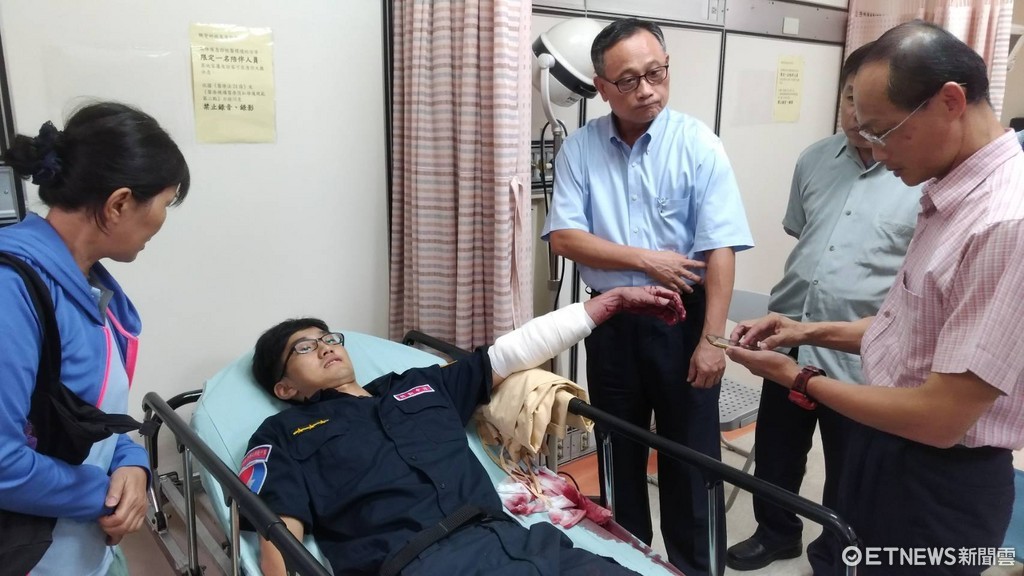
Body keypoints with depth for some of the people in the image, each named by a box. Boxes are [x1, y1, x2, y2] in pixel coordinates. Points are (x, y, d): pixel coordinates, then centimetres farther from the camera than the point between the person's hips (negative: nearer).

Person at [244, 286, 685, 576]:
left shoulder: (420, 385, 26)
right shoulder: (284, 436, 15)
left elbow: (516, 350, 28)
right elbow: (280, 538, 1)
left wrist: (615, 299, 30)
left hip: (507, 536, 6)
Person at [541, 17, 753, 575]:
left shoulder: (698, 144, -9)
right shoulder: (579, 148, -2)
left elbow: (719, 250, -14)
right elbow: (564, 236, -8)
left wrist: (712, 338, -19)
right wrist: (645, 260, -16)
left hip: (682, 319, -2)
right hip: (610, 320, 3)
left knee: (690, 452, 9)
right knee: (618, 449, 18)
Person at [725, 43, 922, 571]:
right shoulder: (814, 160, 3)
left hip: (861, 357, -5)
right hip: (789, 339, 5)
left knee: (848, 472, 17)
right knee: (775, 451, 21)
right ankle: (776, 532, 46)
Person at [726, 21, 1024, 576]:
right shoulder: (949, 193, 2)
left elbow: (940, 417, -27)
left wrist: (799, 380, -16)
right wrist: (815, 332, 2)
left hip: (937, 483, -8)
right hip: (883, 447, 8)